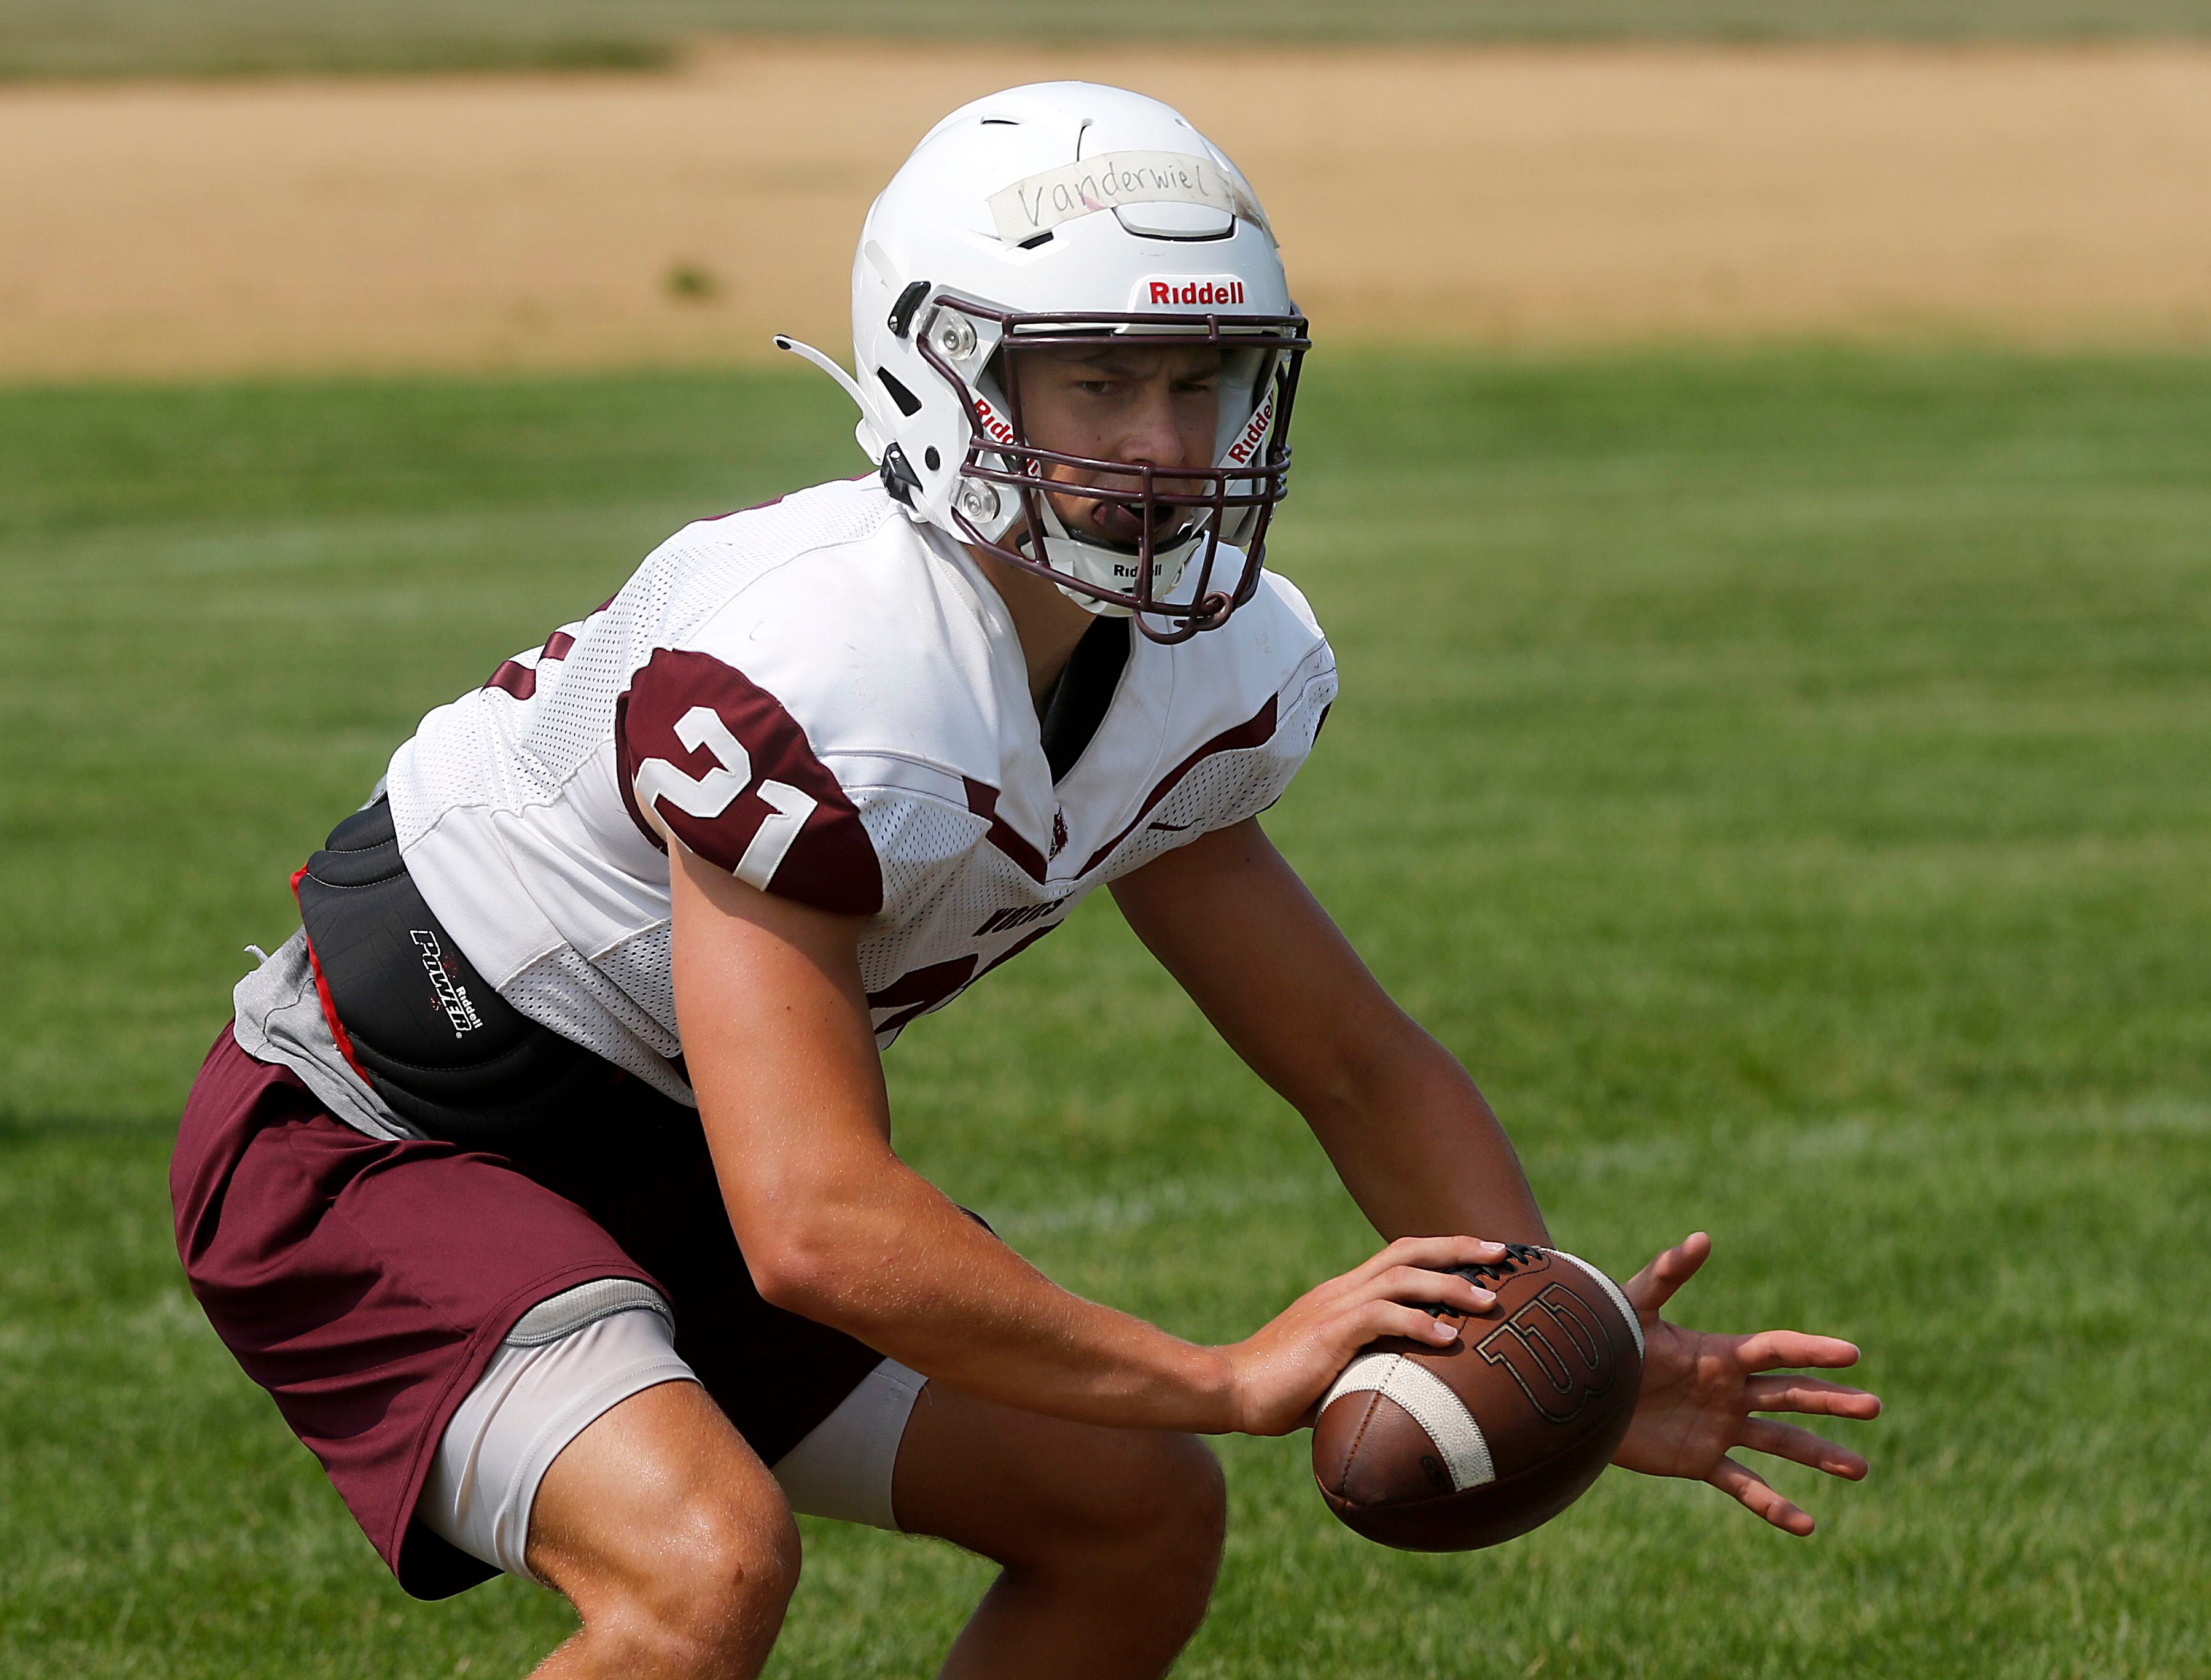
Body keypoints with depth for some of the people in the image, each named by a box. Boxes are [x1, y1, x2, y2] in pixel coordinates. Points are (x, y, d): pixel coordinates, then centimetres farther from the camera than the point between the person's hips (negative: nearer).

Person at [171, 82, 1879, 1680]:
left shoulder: (1209, 676, -5)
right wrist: (1234, 1380, -33)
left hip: (658, 1166, 9)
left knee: (1139, 1518, 9)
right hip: (363, 1148, -9)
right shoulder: (819, 677, -33)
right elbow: (818, 1224, -37)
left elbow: (1361, 1070, 8)